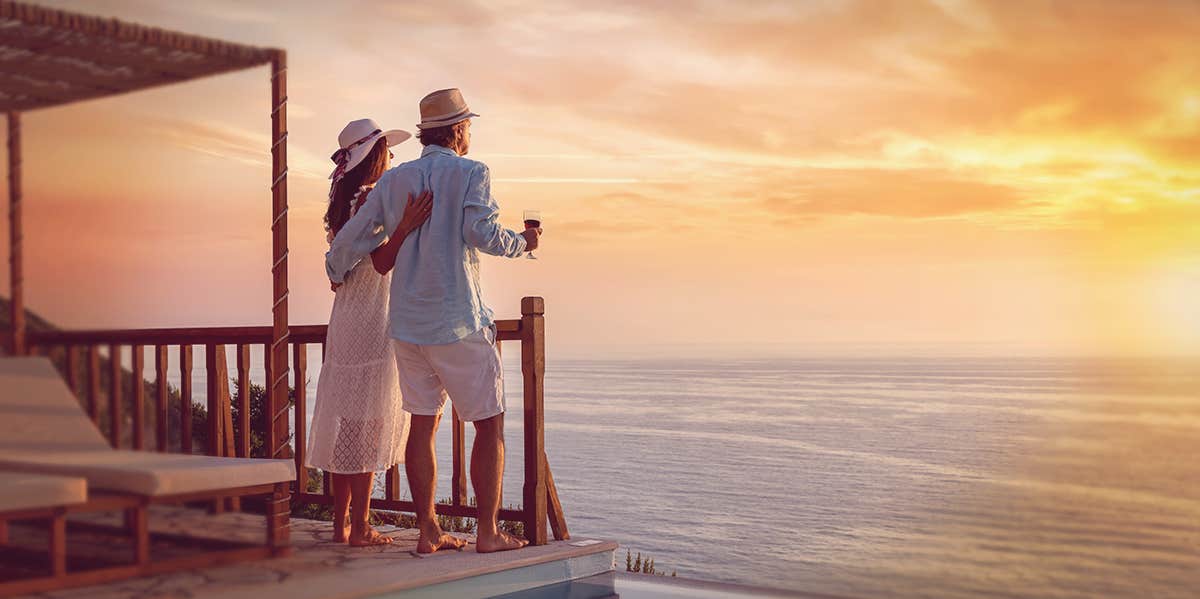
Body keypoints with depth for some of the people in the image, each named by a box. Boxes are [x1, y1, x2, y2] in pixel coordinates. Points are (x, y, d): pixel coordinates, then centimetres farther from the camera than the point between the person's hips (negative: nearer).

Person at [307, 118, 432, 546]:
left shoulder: (343, 202, 13)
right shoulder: (372, 198, -13)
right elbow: (382, 262, -22)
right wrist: (404, 227, -35)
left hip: (345, 319, 9)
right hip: (372, 321, -9)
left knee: (345, 424, 10)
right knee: (366, 425, -5)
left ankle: (340, 524, 15)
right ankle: (360, 528, -2)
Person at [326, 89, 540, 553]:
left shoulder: (394, 180, 9)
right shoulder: (470, 174, -6)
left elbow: (352, 239, 8)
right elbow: (483, 232, -20)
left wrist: (335, 272, 27)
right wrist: (521, 243, -1)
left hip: (407, 324, 6)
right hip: (460, 324, -5)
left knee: (423, 423, 11)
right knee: (489, 424, 4)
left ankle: (427, 531, 14)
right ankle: (488, 532, 5)